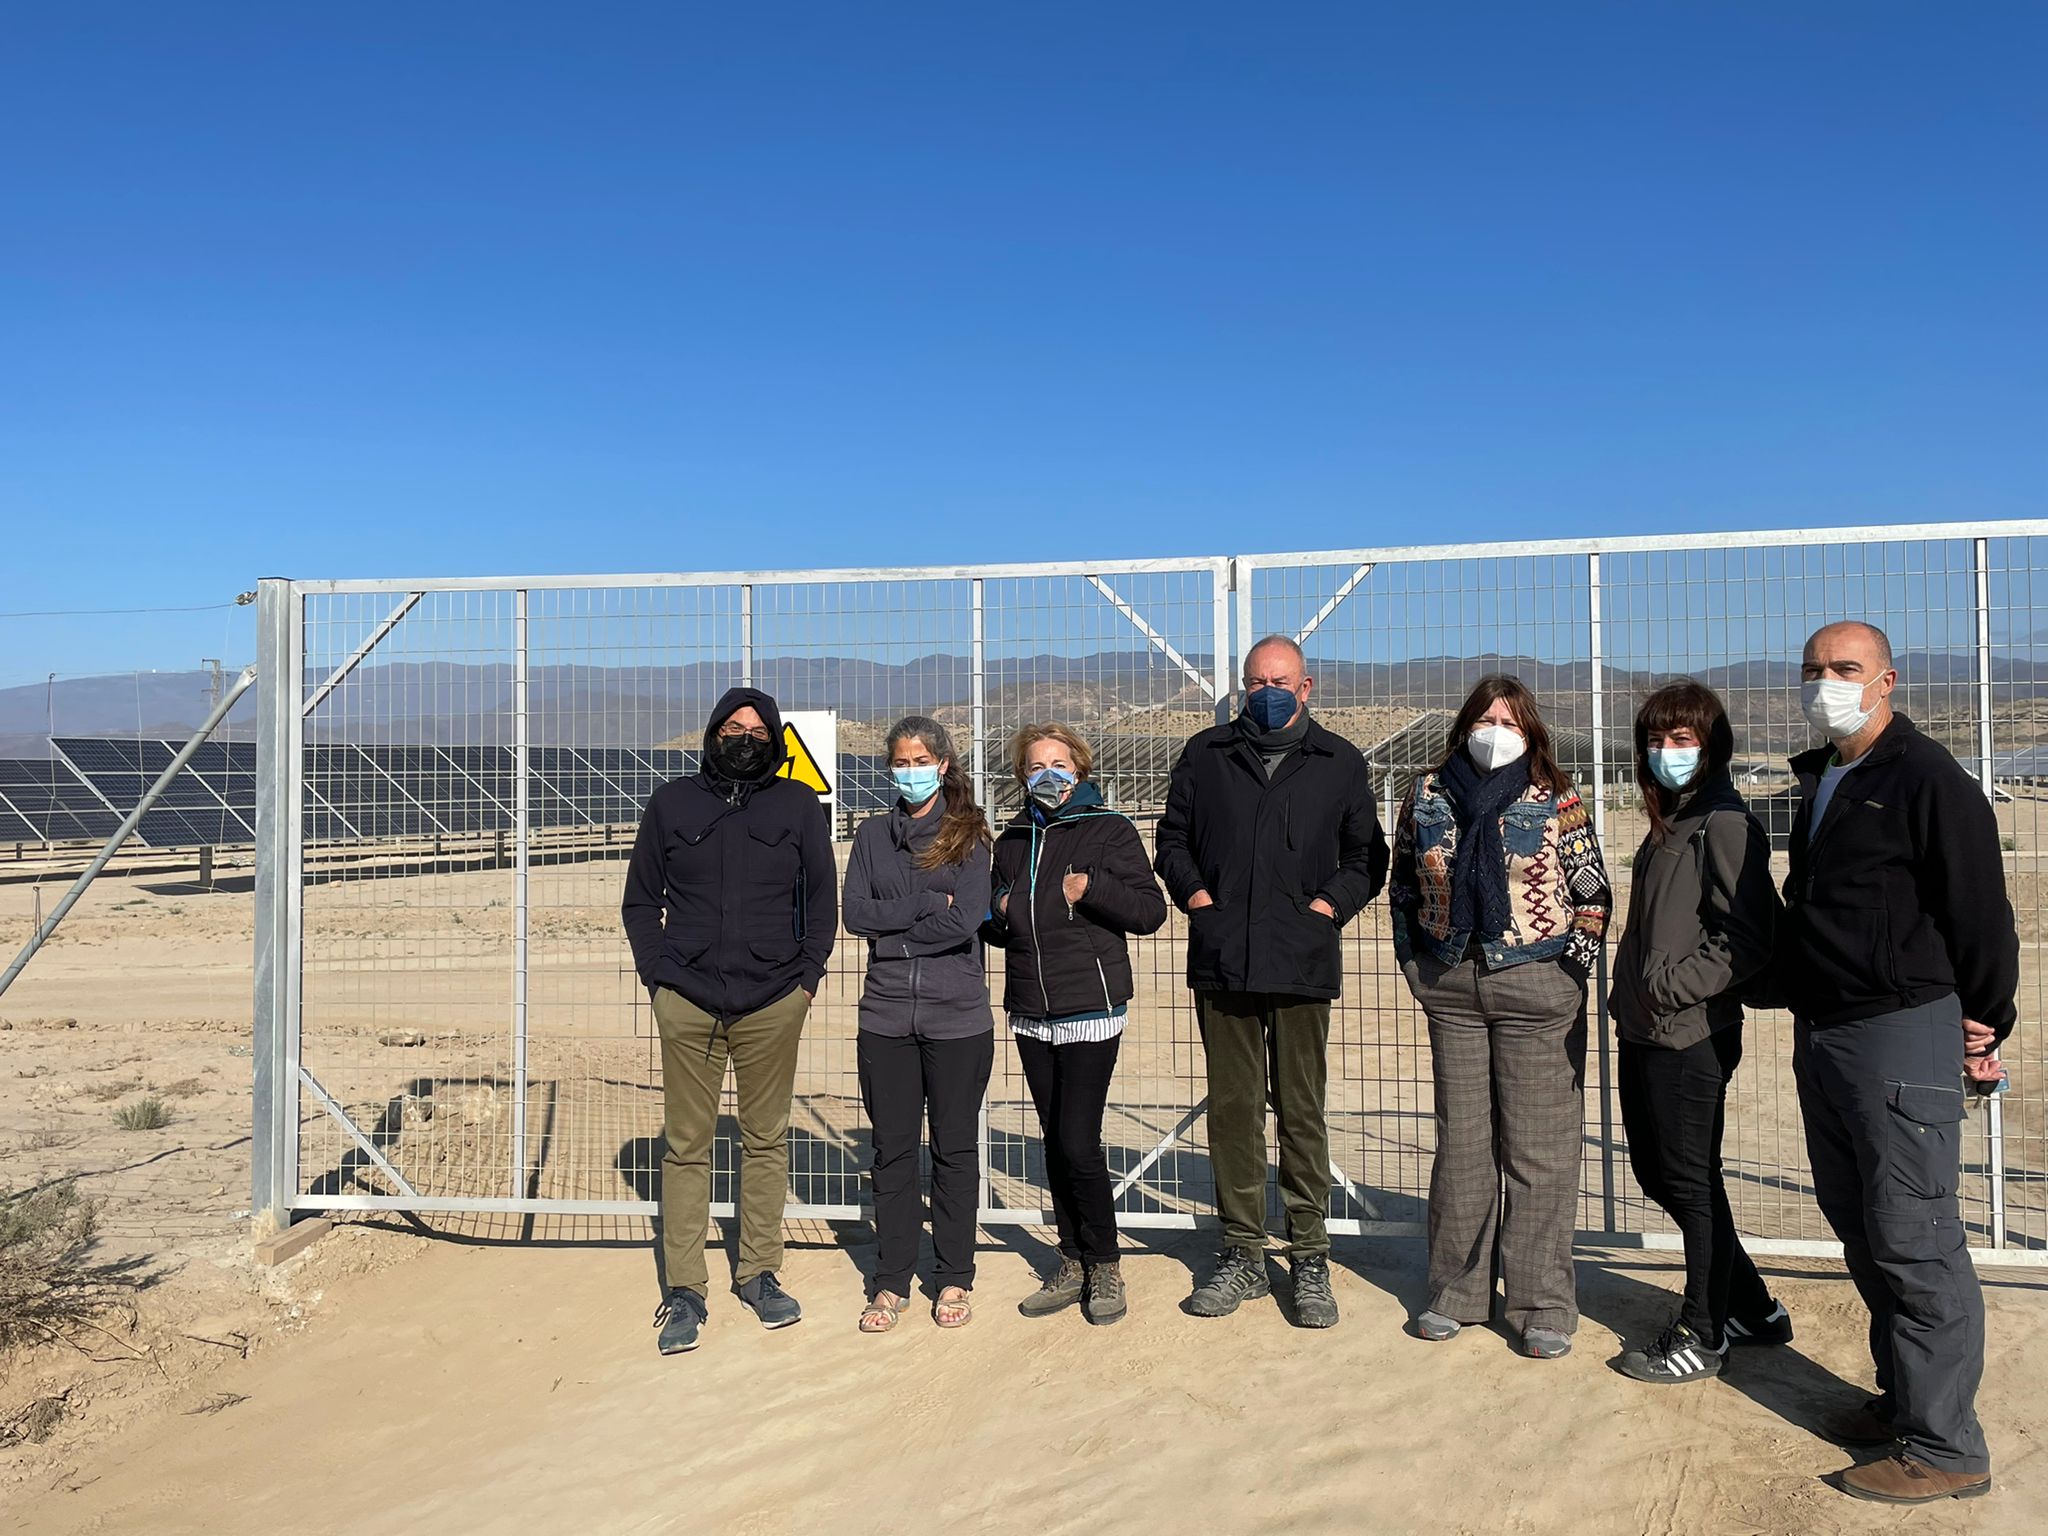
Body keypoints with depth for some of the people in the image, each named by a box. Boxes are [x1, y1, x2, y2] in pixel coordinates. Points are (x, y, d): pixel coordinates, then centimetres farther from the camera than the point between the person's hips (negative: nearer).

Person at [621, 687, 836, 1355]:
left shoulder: (797, 805, 6)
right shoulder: (672, 803, 7)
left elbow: (822, 898, 11)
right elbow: (640, 900, 12)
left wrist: (808, 973, 2)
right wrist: (656, 972, 2)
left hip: (774, 1005, 0)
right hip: (687, 1004, 0)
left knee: (767, 1140, 9)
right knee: (686, 1146, 3)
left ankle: (759, 1273, 22)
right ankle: (685, 1289, 12)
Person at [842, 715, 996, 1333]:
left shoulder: (968, 833, 0)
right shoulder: (873, 834, 9)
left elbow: (964, 920, -12)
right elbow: (855, 913, -2)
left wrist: (891, 930, -6)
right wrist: (927, 904, -11)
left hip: (958, 1016, -2)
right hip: (886, 1015, 2)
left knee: (955, 1148, 8)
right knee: (892, 1150, 8)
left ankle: (954, 1279, 21)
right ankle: (891, 1282, 20)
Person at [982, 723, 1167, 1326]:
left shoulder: (1109, 830, -2)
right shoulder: (1012, 841, 14)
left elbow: (1151, 910, -7)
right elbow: (997, 927, 25)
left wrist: (1092, 888, -19)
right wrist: (997, 915, 3)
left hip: (1090, 1010, -5)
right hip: (1031, 1014, 6)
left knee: (1078, 1143, -9)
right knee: (1055, 1142, 10)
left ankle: (1105, 1267, 10)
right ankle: (1073, 1265, 22)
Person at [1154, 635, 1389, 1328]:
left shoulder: (1340, 762, 10)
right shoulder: (1206, 753, 12)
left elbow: (1368, 853, 13)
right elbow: (1173, 835, 18)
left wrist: (1332, 901, -2)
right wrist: (1192, 890, 2)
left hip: (1301, 962, -1)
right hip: (1221, 961, 2)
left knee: (1301, 1112, 3)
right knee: (1232, 1107, 7)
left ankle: (1309, 1259, 14)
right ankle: (1242, 1254, 18)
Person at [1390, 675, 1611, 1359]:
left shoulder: (1556, 803, -3)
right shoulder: (1427, 796, 5)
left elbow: (1592, 894, -1)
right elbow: (1403, 884, 13)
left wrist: (1572, 970, -6)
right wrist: (1414, 961, 8)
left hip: (1536, 992, -3)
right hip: (1449, 988, 3)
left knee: (1539, 1149, 2)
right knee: (1460, 1143, 11)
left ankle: (1543, 1304, 13)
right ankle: (1456, 1291, 23)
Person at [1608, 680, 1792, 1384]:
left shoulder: (1724, 823, -12)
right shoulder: (1667, 824, 15)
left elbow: (1747, 939, -18)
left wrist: (1670, 985, -18)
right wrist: (1629, 993, 14)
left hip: (1690, 1035, -9)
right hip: (1642, 1032, 9)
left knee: (1690, 1181, 3)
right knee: (1655, 1171, 16)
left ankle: (1702, 1336, 18)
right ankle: (1751, 1306, 32)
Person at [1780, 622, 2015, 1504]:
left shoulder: (1929, 782, -12)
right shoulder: (1818, 783, 15)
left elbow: (1982, 913, -11)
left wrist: (1984, 1027, -5)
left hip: (1901, 1036, -9)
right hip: (1820, 1035, 9)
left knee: (1914, 1242, -4)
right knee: (1860, 1230, 16)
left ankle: (1945, 1448, 5)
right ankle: (1903, 1397, 30)